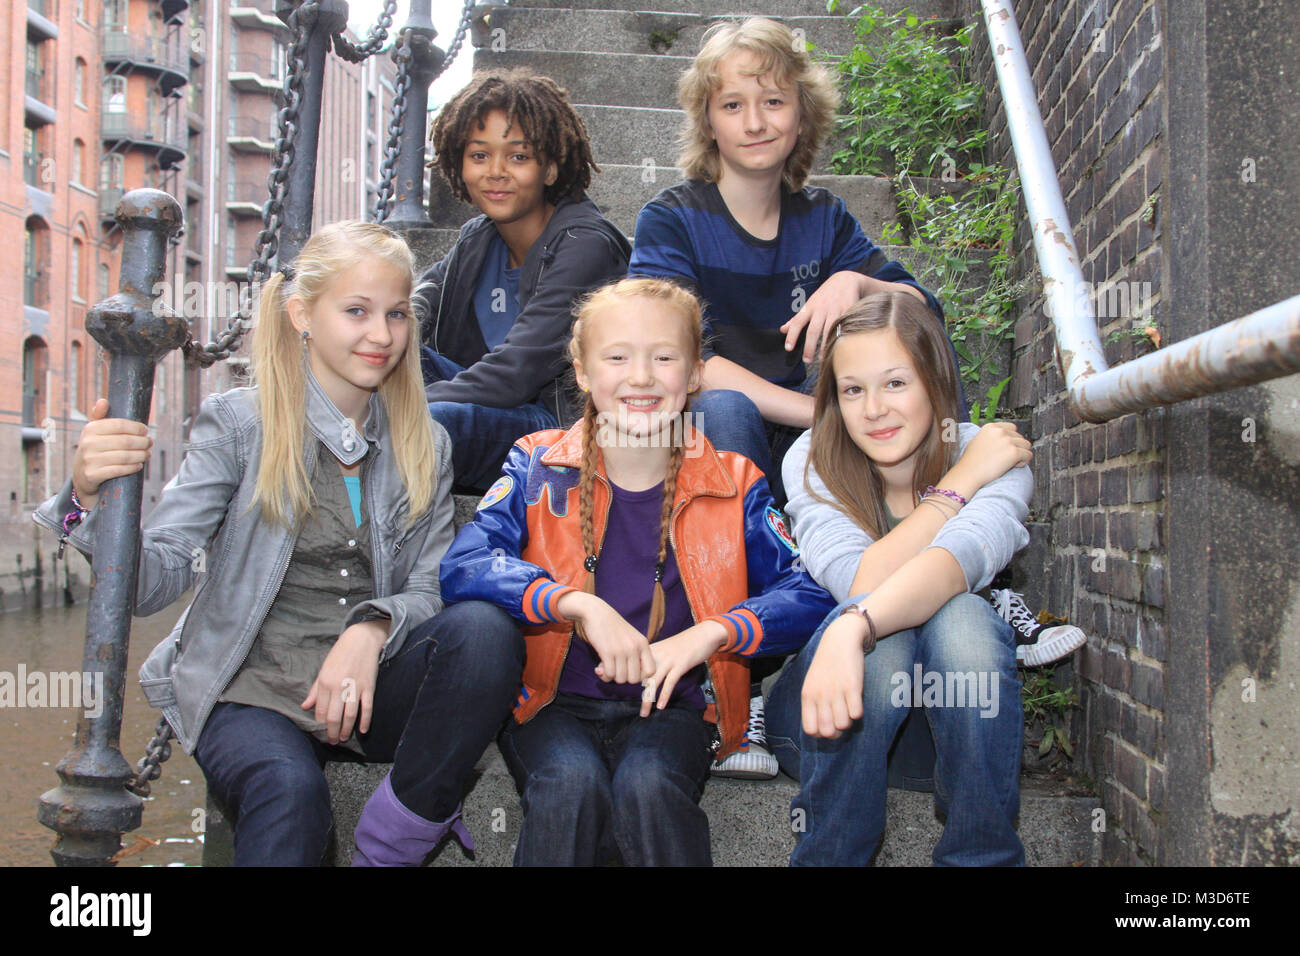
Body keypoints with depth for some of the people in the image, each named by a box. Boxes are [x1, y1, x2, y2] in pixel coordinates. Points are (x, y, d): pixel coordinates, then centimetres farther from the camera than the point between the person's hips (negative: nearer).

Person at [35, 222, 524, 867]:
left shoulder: (424, 446, 10)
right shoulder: (238, 424, -2)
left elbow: (427, 591, 3)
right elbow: (155, 580, -11)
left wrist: (373, 630, -20)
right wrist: (92, 498, -31)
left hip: (367, 687, 4)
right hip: (251, 690, -4)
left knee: (484, 630, -27)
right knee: (289, 789, -37)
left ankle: (393, 837, -12)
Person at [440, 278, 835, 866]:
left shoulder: (733, 486, 2)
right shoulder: (539, 468, 1)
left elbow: (808, 595, -6)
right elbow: (463, 566, -13)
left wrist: (710, 632, -22)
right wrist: (579, 606, -26)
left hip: (669, 706, 0)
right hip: (553, 702, 0)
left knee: (647, 786, -31)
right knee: (571, 782, -30)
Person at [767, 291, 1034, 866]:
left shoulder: (997, 460, -12)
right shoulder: (811, 462, -10)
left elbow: (961, 556, -35)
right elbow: (861, 585, -26)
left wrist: (853, 629, -53)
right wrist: (961, 482, -22)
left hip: (953, 707, 1)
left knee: (961, 616, -32)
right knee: (886, 636, -34)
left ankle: (982, 856, -21)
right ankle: (825, 859, -18)